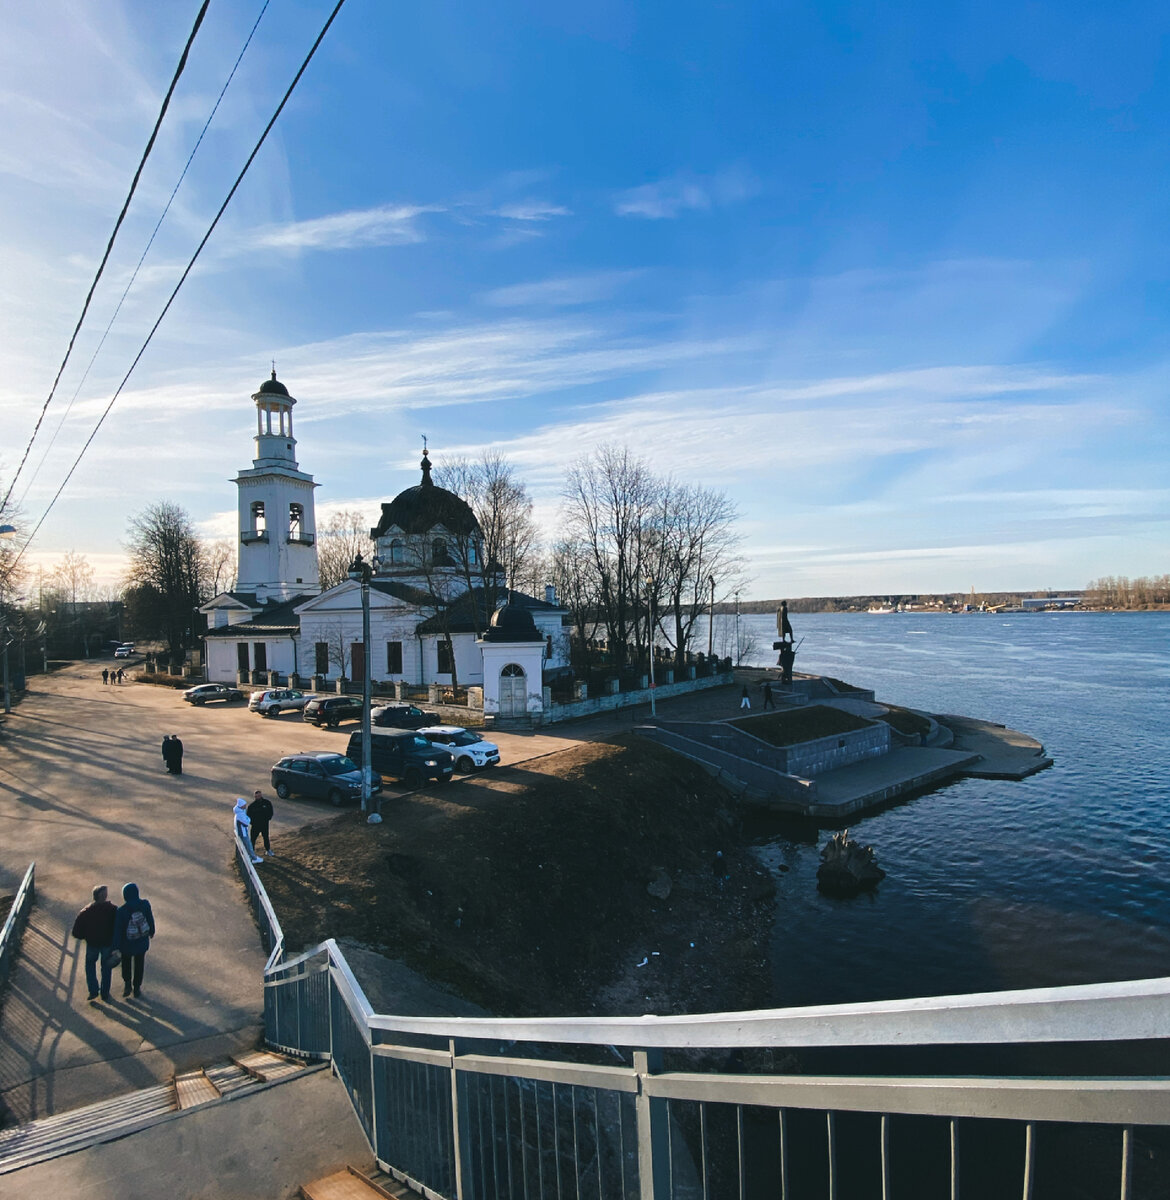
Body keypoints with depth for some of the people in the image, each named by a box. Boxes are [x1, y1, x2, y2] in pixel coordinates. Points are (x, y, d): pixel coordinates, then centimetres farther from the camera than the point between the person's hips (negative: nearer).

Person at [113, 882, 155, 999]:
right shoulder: (145, 904, -19)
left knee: (126, 963, 28)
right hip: (142, 942, 2)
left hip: (127, 944, -2)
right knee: (139, 964, 22)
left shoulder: (122, 911, -25)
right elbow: (150, 919, -5)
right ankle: (137, 987, 35)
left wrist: (116, 947, -11)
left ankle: (127, 984, 33)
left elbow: (117, 930, -20)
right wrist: (151, 932, 13)